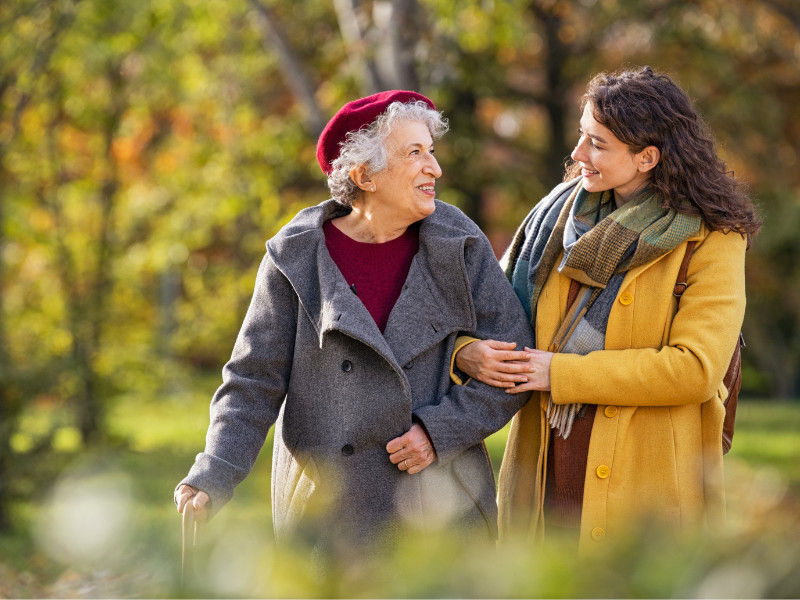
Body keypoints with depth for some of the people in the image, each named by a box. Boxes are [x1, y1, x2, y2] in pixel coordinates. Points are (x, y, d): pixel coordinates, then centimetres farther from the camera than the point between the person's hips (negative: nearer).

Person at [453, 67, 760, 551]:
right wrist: (468, 352, -8)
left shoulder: (711, 240, -6)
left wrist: (562, 373, -15)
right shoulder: (563, 212, 10)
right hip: (547, 470, 4)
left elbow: (695, 369, -17)